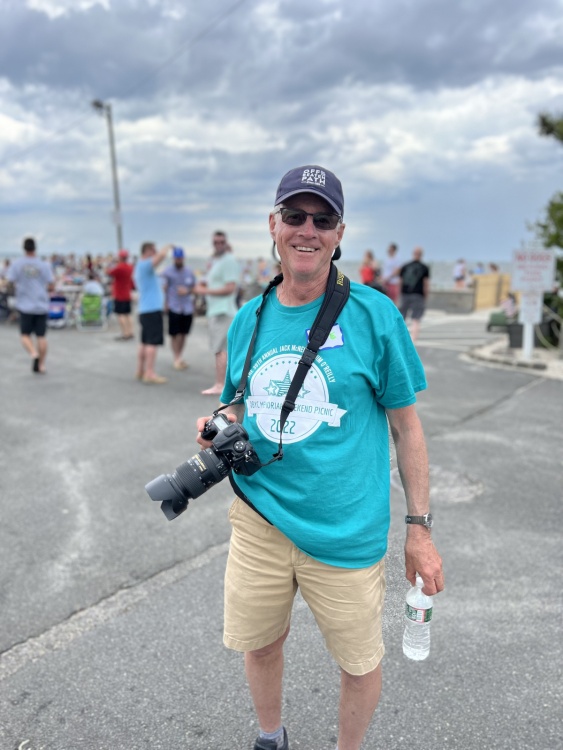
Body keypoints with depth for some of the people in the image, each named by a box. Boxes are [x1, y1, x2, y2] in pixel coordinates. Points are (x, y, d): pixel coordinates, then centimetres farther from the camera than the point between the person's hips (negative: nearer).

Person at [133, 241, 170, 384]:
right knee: (153, 342, -10)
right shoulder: (145, 265, -13)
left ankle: (140, 371, 17)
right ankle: (149, 374, -10)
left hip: (145, 309, 10)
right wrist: (168, 247, -7)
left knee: (145, 342, 12)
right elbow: (162, 255, -27)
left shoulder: (139, 266, 19)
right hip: (152, 309, -10)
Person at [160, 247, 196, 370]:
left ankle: (179, 358, 20)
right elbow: (164, 288, -4)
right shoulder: (167, 272, -2)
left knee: (183, 334, 8)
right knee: (174, 334, -2)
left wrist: (187, 291, -6)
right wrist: (165, 303, -15)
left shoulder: (189, 272, 9)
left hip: (187, 308, 4)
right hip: (174, 308, -3)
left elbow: (194, 287, 16)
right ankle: (177, 359, 5)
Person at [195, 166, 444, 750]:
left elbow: (405, 425, -4)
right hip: (258, 520, 4)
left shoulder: (373, 313, -9)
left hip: (345, 532, -3)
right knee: (258, 643, 22)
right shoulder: (248, 319, 3)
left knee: (360, 662, 16)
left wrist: (419, 531, -4)